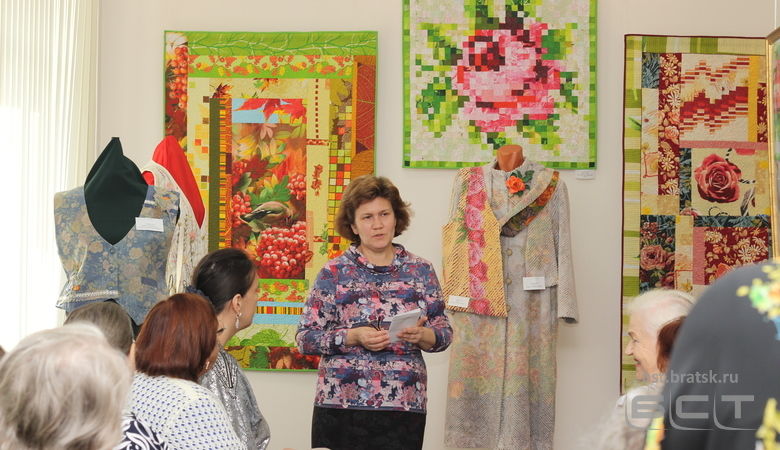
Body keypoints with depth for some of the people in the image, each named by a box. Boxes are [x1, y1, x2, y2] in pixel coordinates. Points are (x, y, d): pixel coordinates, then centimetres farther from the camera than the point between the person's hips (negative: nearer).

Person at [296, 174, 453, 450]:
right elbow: (305, 338, -2)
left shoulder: (420, 271, 8)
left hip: (405, 407, 1)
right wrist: (354, 337, -15)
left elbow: (444, 332, 8)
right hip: (340, 407, -1)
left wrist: (422, 335, -13)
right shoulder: (334, 273, 2)